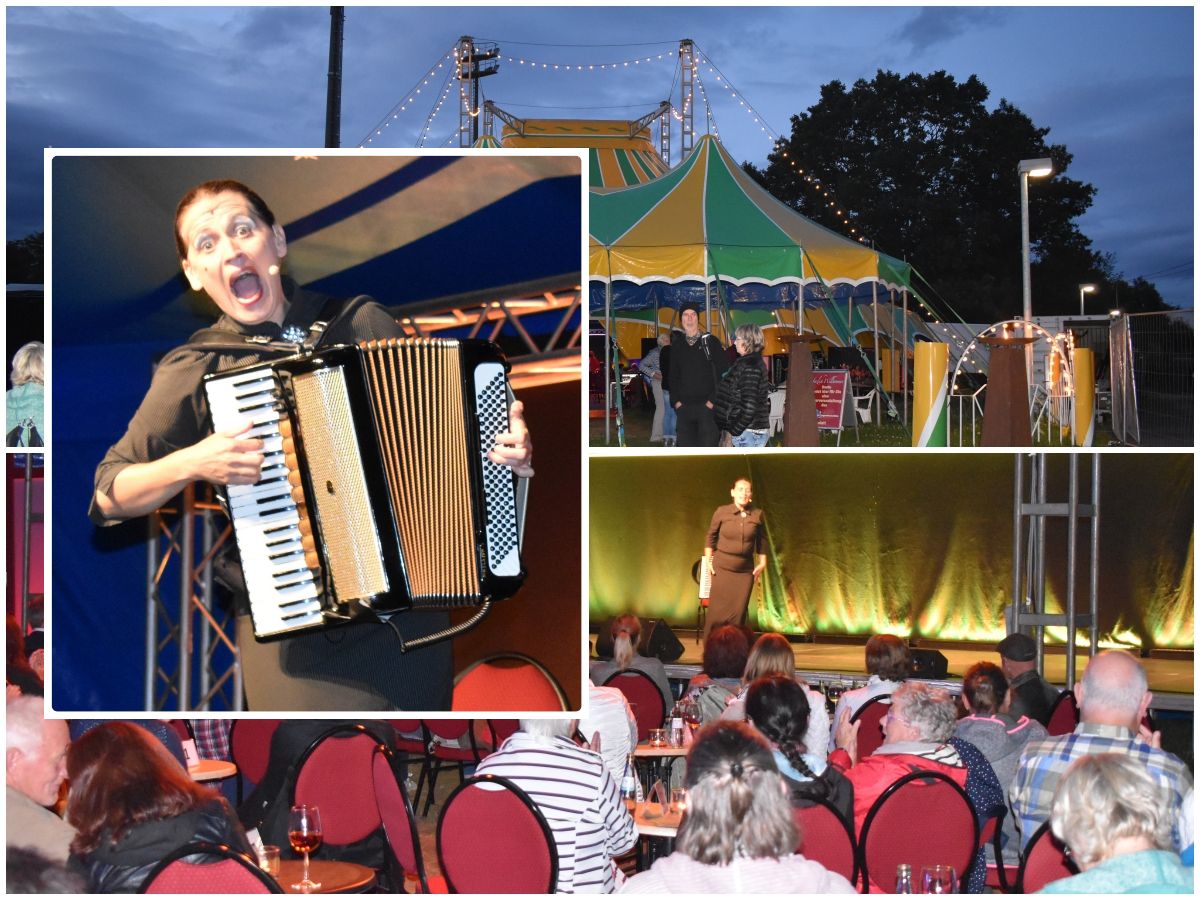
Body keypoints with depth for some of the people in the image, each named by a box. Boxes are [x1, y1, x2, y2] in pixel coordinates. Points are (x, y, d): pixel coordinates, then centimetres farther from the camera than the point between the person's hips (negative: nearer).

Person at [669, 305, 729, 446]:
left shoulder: (710, 342, -1)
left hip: (707, 406, -4)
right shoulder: (677, 344, 11)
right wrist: (676, 401, 5)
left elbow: (723, 373, -5)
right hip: (684, 407, 4)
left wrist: (713, 400, -11)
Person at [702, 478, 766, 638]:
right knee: (717, 609, -2)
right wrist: (708, 560, 1)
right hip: (722, 567, -1)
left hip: (745, 570, 1)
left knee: (739, 612, 0)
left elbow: (762, 541, 8)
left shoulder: (758, 514, -2)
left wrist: (762, 563, 6)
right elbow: (710, 536, 4)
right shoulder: (722, 512, -5)